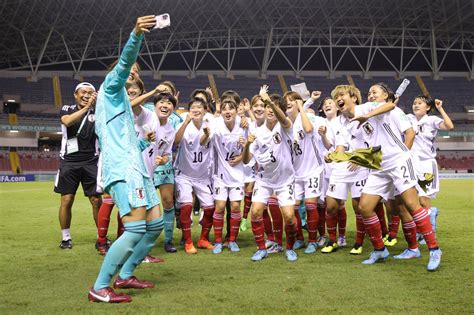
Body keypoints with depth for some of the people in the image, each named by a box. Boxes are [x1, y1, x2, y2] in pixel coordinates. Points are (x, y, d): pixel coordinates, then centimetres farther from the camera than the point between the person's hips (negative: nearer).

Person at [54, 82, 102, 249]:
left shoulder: (96, 112, 4)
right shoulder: (67, 109, 3)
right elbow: (67, 121, -20)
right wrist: (86, 107, -27)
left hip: (90, 162, 0)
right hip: (69, 162, 0)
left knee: (97, 201, -2)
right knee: (66, 200, 1)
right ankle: (66, 237, 16)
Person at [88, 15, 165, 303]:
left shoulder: (122, 99, 29)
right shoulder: (111, 85, 4)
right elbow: (124, 61, -19)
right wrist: (137, 34, -35)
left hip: (135, 166, 10)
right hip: (122, 167, -10)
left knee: (155, 224, 8)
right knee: (135, 228, -18)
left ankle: (125, 275, 17)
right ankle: (100, 288, -12)